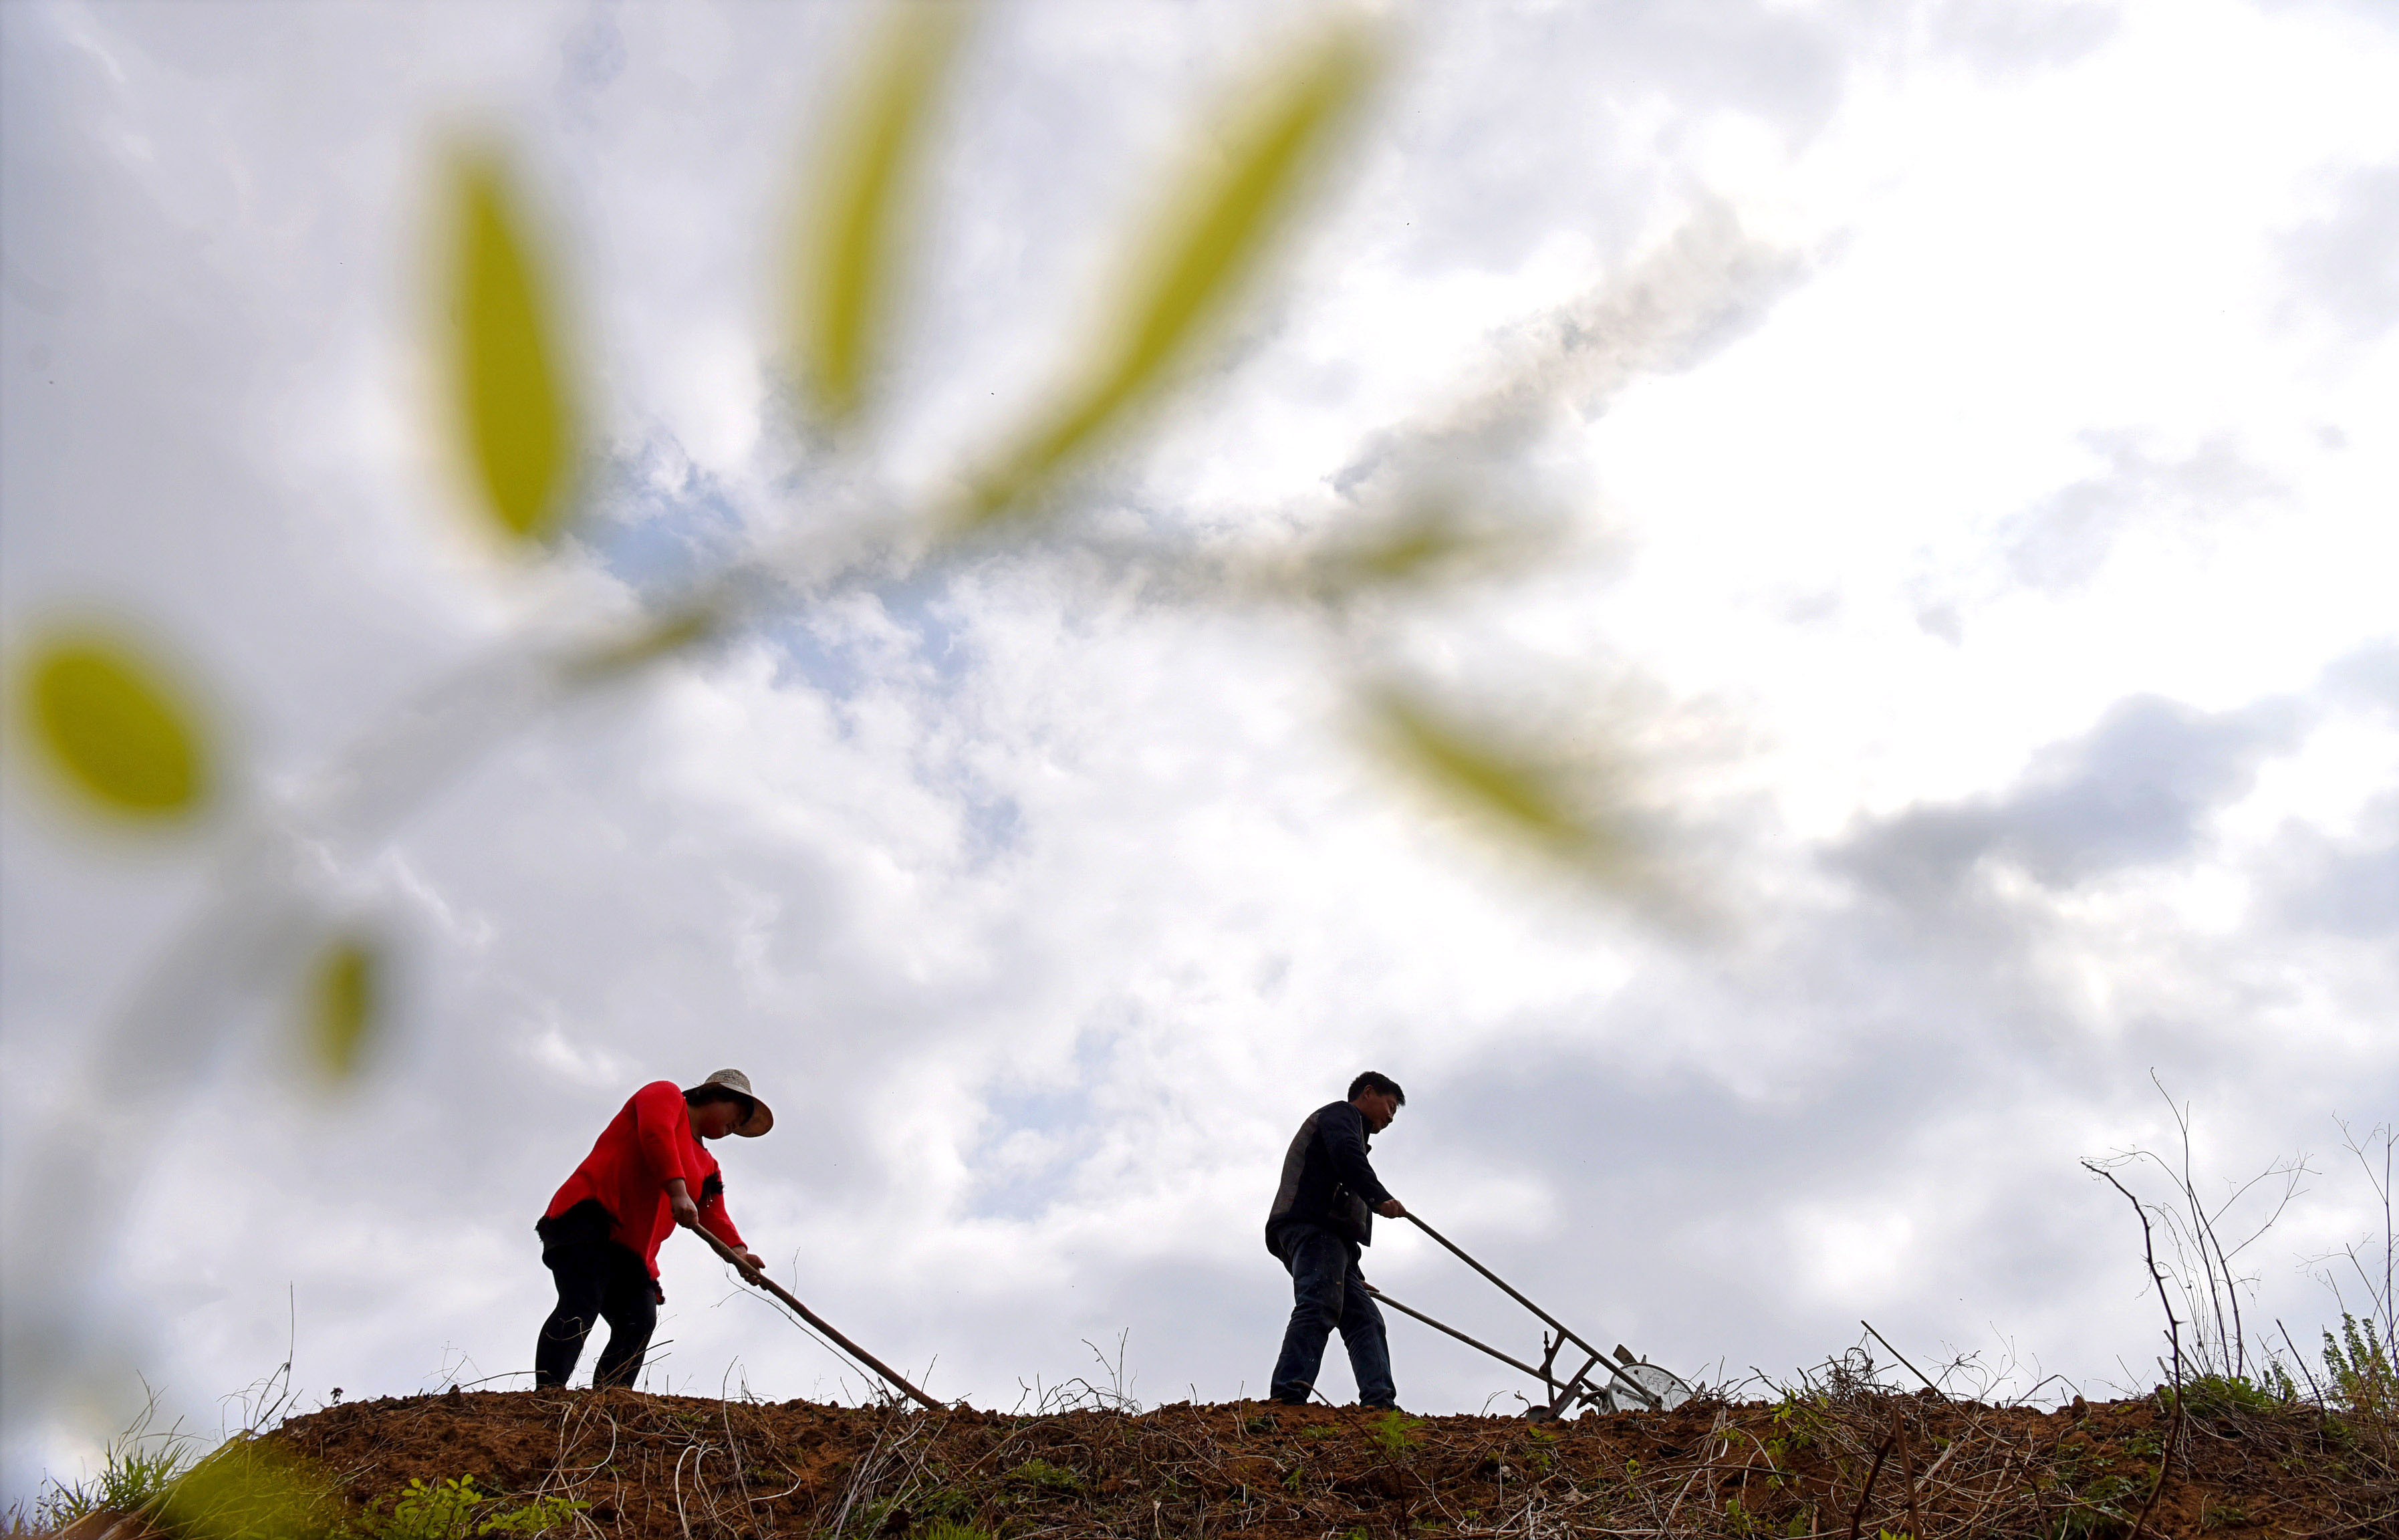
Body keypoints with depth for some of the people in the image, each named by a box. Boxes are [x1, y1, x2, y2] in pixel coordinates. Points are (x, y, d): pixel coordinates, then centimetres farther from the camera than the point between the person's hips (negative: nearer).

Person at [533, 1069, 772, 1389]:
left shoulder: (709, 1168, 27)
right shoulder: (665, 1095, 8)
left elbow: (714, 1217, 12)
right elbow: (656, 1134, -14)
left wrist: (737, 1252, -10)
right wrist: (678, 1192, -26)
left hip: (633, 1252, 8)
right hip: (588, 1219, -8)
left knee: (641, 1321, -12)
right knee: (582, 1303, -25)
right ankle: (547, 1394, -35)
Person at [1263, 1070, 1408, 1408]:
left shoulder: (1347, 1124, 40)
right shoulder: (1340, 1113, 13)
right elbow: (1345, 1153, -12)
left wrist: (1353, 1275, 38)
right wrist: (1379, 1197, -25)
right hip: (1312, 1225, -10)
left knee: (1365, 1318, -2)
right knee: (1319, 1307, -26)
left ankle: (1379, 1404, -17)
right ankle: (1289, 1397, -40)